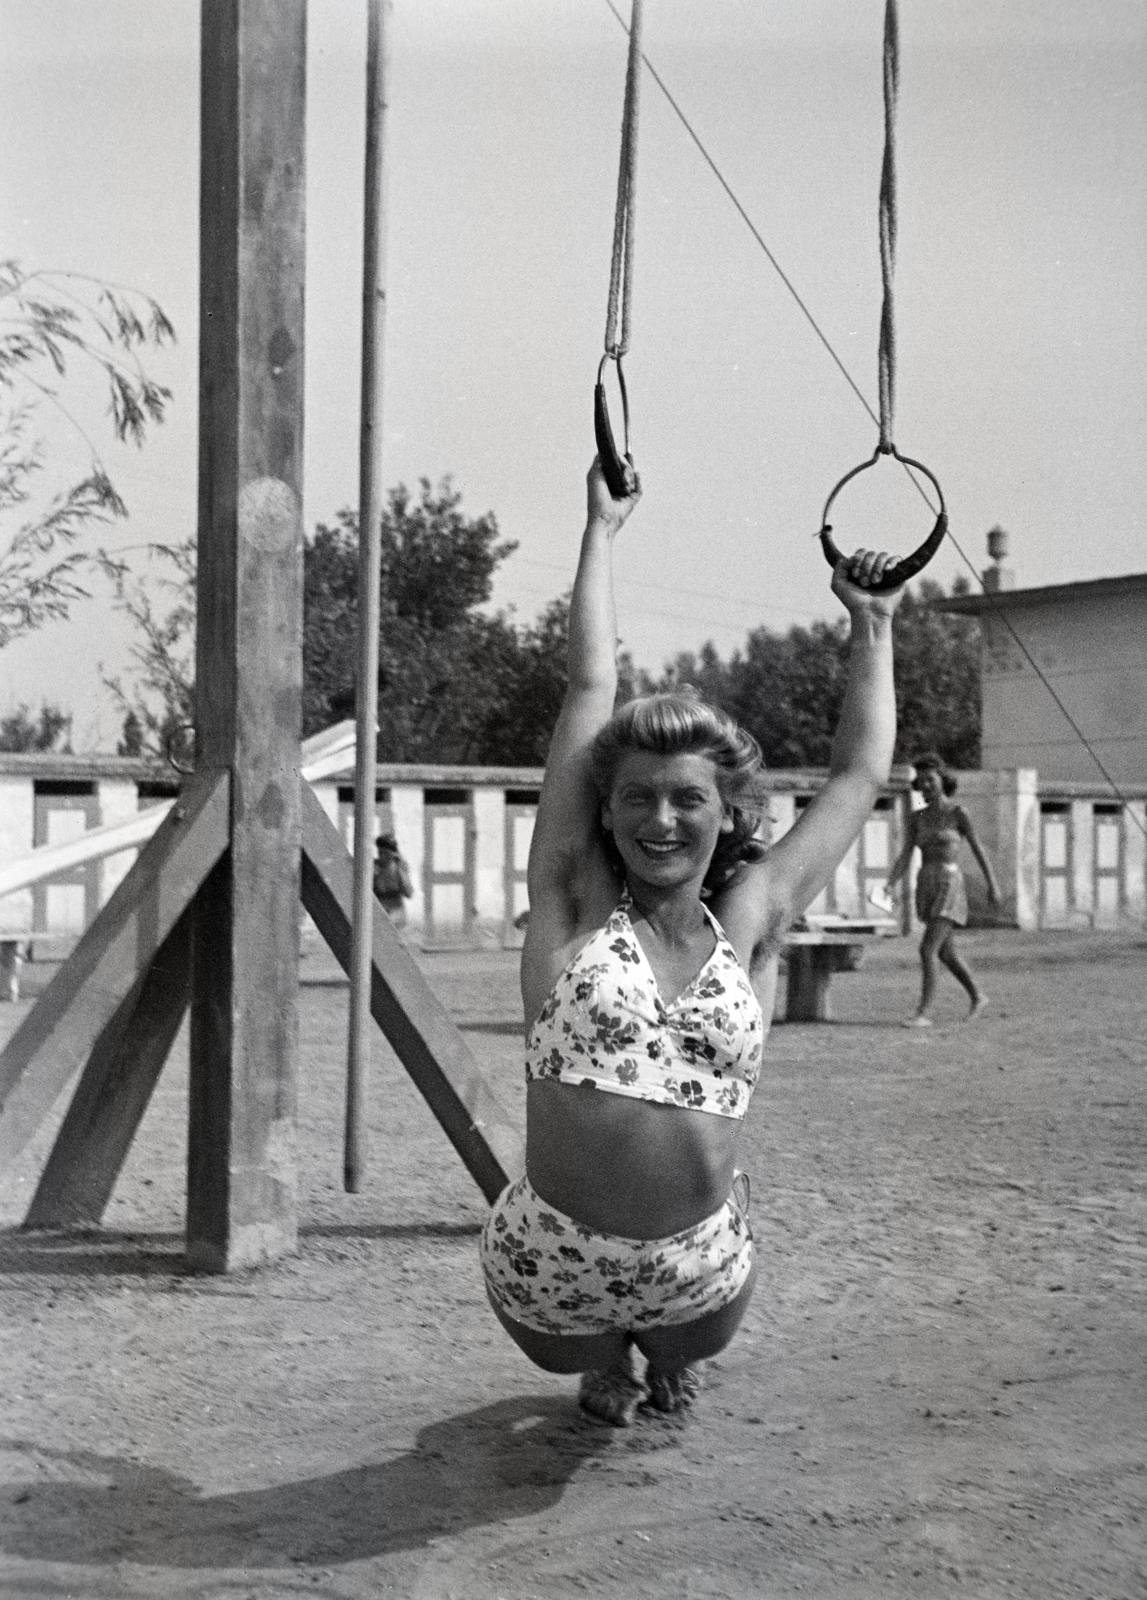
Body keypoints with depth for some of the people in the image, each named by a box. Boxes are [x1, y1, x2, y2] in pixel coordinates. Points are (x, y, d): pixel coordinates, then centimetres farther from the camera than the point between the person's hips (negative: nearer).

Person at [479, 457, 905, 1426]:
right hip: (550, 1270, -1)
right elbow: (593, 688, -3)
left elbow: (861, 775, 10)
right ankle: (607, 1364, 52)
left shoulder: (748, 925, -2)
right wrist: (603, 531, 5)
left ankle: (666, 1358, 50)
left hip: (696, 1273, 1)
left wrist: (873, 628, 19)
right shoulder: (576, 903, -6)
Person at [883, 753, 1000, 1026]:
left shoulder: (958, 813, -6)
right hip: (926, 888, 7)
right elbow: (905, 857, 3)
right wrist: (889, 885, -13)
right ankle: (978, 996, 37)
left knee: (928, 950, -18)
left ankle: (924, 1013, -15)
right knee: (946, 953, 17)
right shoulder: (917, 818, 8)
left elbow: (978, 849, 3)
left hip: (949, 887, -7)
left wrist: (993, 884, 8)